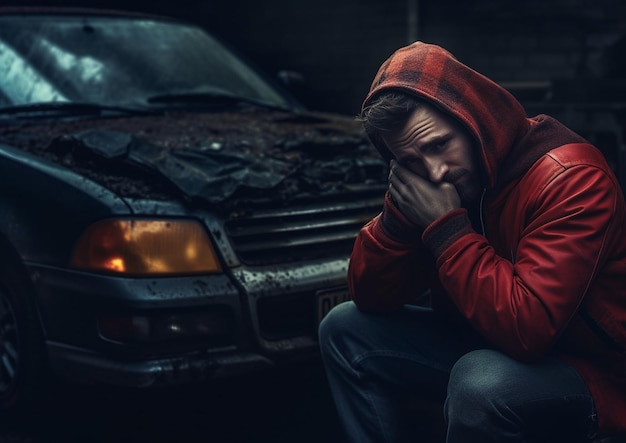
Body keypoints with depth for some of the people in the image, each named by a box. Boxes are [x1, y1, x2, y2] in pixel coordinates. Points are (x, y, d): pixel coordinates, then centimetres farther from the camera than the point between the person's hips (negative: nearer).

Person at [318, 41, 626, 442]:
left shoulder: (570, 178, -26)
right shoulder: (426, 176, -3)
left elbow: (526, 328, -35)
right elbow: (371, 298, -3)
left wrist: (445, 228, -28)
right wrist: (399, 210, -19)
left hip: (589, 371, -7)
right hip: (487, 347, 7)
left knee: (480, 382, -37)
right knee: (345, 328, 0)